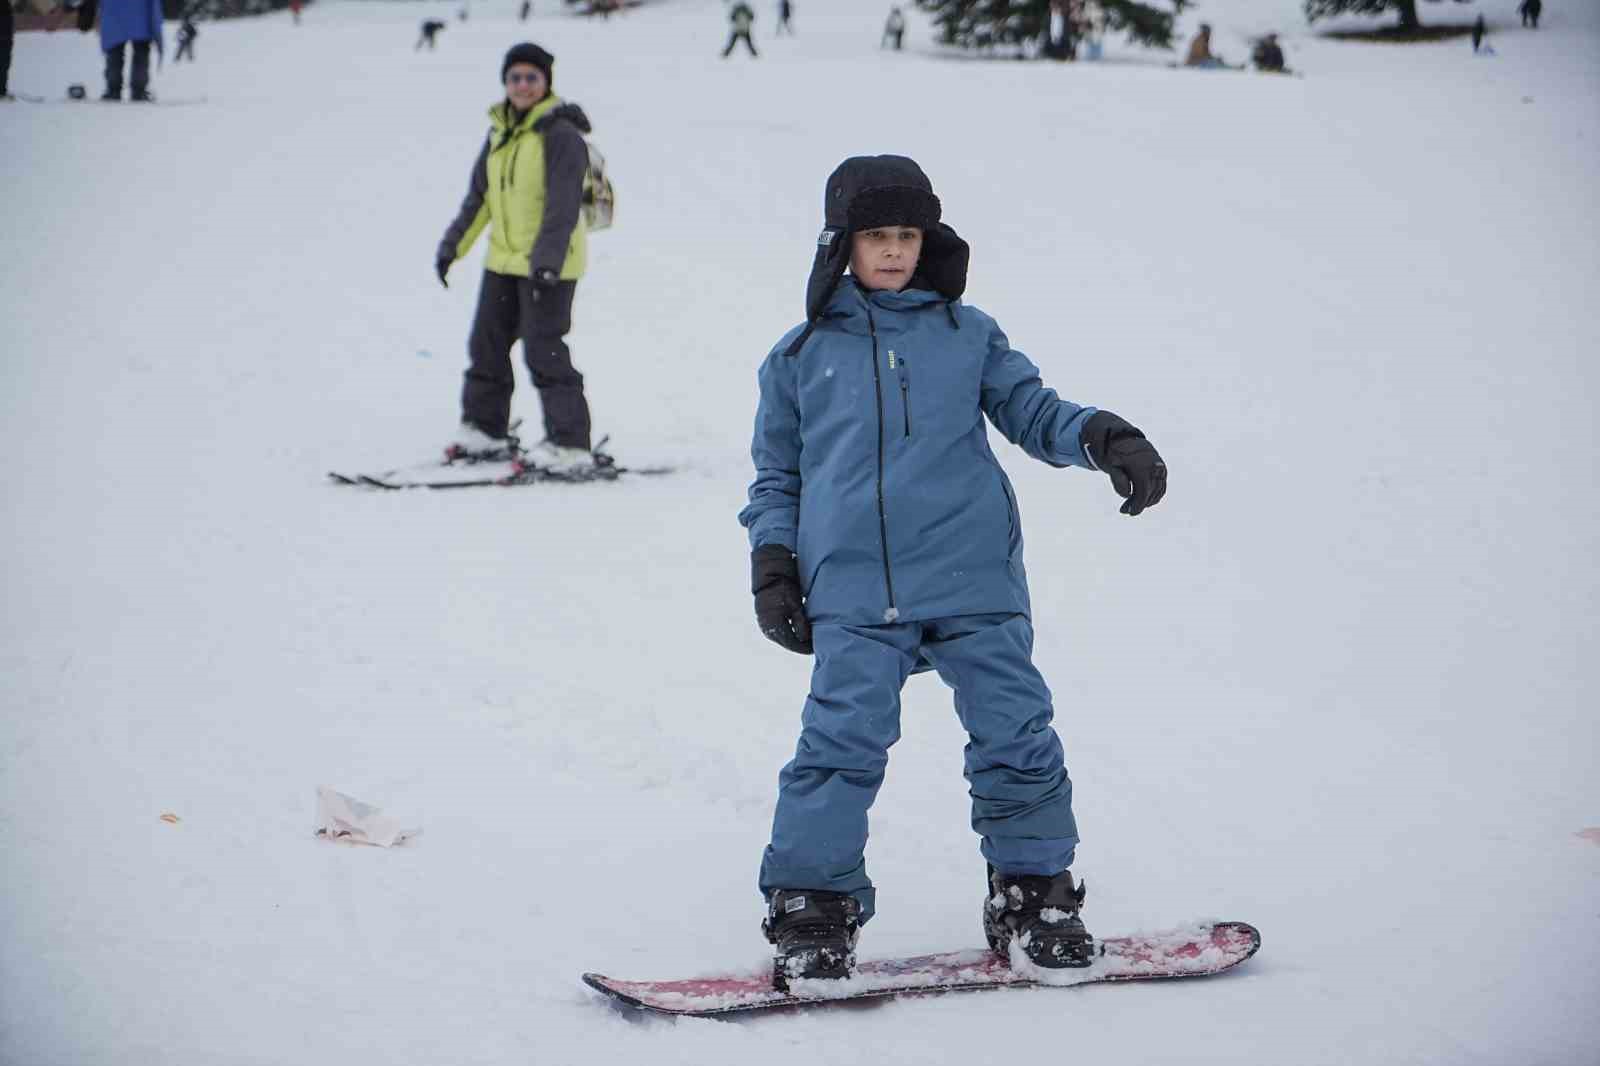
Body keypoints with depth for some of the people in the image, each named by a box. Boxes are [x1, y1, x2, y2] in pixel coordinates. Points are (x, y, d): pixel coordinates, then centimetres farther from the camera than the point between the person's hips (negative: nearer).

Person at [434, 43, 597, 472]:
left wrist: (546, 260, -30)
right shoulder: (500, 131, 10)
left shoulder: (561, 135, -15)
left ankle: (570, 445, -3)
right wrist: (452, 245, 15)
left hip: (548, 264, -8)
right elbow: (479, 196, 17)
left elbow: (563, 206, -22)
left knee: (544, 351, -9)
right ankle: (484, 430, 27)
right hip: (503, 259, 8)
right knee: (486, 343, 14)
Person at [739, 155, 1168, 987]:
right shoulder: (801, 355, 15)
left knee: (1015, 732, -1)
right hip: (853, 591, -1)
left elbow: (1031, 410, 12)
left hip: (973, 578, 1)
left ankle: (1034, 891, 16)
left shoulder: (967, 334, 13)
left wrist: (1102, 438, -7)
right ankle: (812, 906, -2)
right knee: (840, 743, -13)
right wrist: (772, 562, 9)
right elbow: (776, 473, 21)